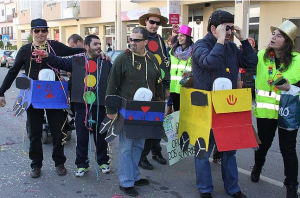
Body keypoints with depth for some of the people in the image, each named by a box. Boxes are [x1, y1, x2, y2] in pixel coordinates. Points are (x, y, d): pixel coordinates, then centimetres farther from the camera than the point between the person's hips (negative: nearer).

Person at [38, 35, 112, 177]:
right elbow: (59, 62, 3)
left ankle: (103, 161, 30)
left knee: (100, 136, 12)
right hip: (81, 106, 0)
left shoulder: (106, 63, 4)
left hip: (100, 106, 0)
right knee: (81, 137, 7)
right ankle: (81, 164, 22)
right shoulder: (76, 61, 3)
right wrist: (47, 56, -14)